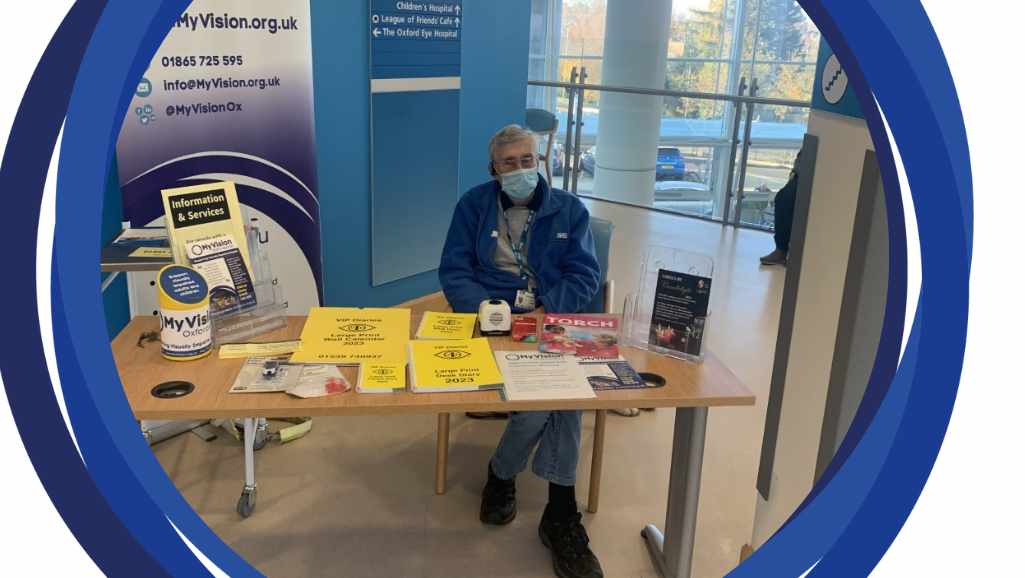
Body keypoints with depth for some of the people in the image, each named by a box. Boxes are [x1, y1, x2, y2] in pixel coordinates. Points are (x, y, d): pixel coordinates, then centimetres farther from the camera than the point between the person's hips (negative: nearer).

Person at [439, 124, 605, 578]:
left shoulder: (569, 209, 11)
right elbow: (453, 271, 3)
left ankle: (502, 473, -11)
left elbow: (584, 276, 3)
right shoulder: (473, 205, 9)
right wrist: (484, 308, -16)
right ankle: (561, 513, -7)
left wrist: (547, 311, -15)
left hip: (553, 317, 2)